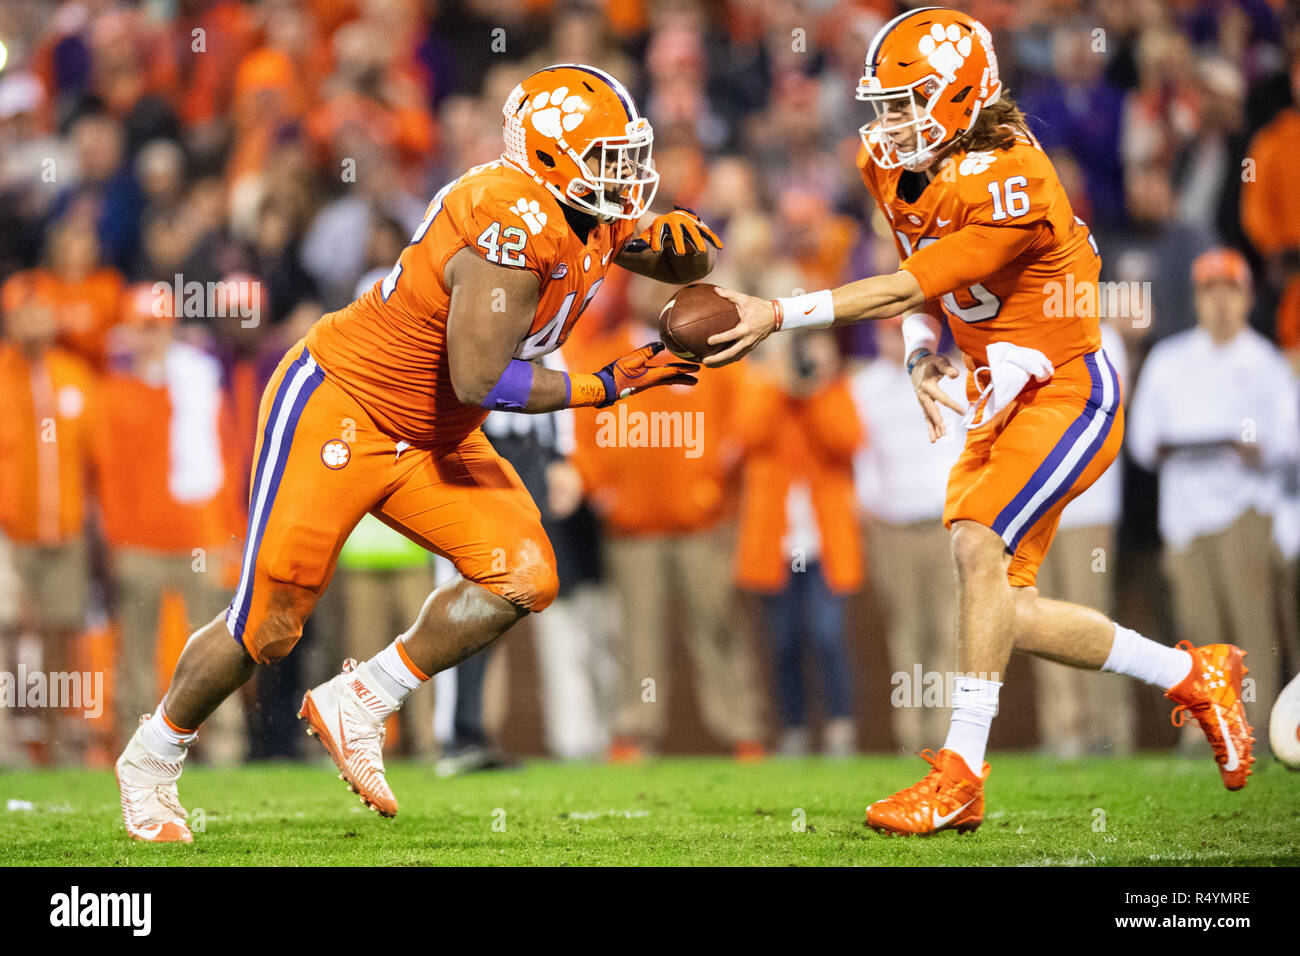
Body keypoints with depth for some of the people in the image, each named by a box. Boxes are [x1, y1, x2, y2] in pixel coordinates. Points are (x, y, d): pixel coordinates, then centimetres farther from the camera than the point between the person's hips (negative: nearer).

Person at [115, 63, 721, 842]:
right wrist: (605, 388, -22)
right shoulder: (516, 225, -29)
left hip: (430, 439, 9)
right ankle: (153, 758, 22)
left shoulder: (594, 220, -1)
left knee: (523, 576, -8)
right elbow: (480, 379, -30)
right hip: (338, 410, -8)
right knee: (269, 625, -2)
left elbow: (686, 265, 14)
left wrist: (679, 240, -10)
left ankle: (358, 706, 5)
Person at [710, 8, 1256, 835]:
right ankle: (1192, 674, 25)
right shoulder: (893, 165, 0)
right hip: (1000, 401, 9)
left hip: (1070, 394, -9)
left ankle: (962, 769, -23)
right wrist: (922, 359, -4)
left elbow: (909, 290, -29)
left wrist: (778, 315, -33)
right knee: (1006, 617, 6)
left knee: (978, 544, -27)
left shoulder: (1009, 186, -26)